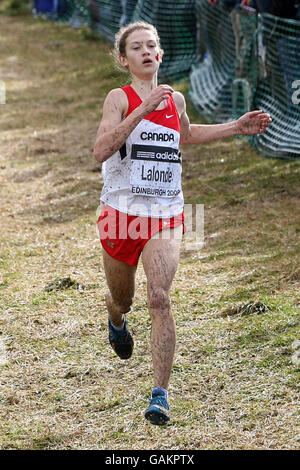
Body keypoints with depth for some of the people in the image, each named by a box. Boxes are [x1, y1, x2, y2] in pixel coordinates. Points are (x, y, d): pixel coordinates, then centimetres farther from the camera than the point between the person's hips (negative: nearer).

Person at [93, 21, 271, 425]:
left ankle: (160, 395, -19)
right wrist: (142, 111, -30)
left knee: (159, 298, -19)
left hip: (165, 216, 1)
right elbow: (101, 150, -24)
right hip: (122, 213, -1)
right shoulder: (119, 98, -7)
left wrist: (236, 128, 24)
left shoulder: (175, 99, 6)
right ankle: (117, 322, 58)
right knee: (121, 299, 18)